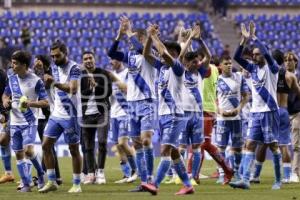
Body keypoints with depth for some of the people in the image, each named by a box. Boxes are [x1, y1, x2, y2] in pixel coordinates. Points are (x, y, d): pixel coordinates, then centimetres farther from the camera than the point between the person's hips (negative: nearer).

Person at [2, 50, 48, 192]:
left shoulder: (36, 81, -12)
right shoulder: (12, 79, 5)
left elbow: (45, 102, -10)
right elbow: (6, 94, 21)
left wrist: (30, 103, -26)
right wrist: (5, 101, -2)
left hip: (30, 122, -6)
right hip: (15, 123, 6)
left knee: (28, 150, -21)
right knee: (19, 154, 4)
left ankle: (41, 174, 4)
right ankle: (26, 185, 12)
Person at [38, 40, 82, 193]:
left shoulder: (74, 68, -14)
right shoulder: (54, 66, 10)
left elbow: (73, 89, -29)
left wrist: (55, 83, -39)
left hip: (70, 115, -7)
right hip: (56, 114, 7)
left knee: (74, 149, 0)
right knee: (46, 146, 2)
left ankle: (77, 184, 8)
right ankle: (51, 182, 9)